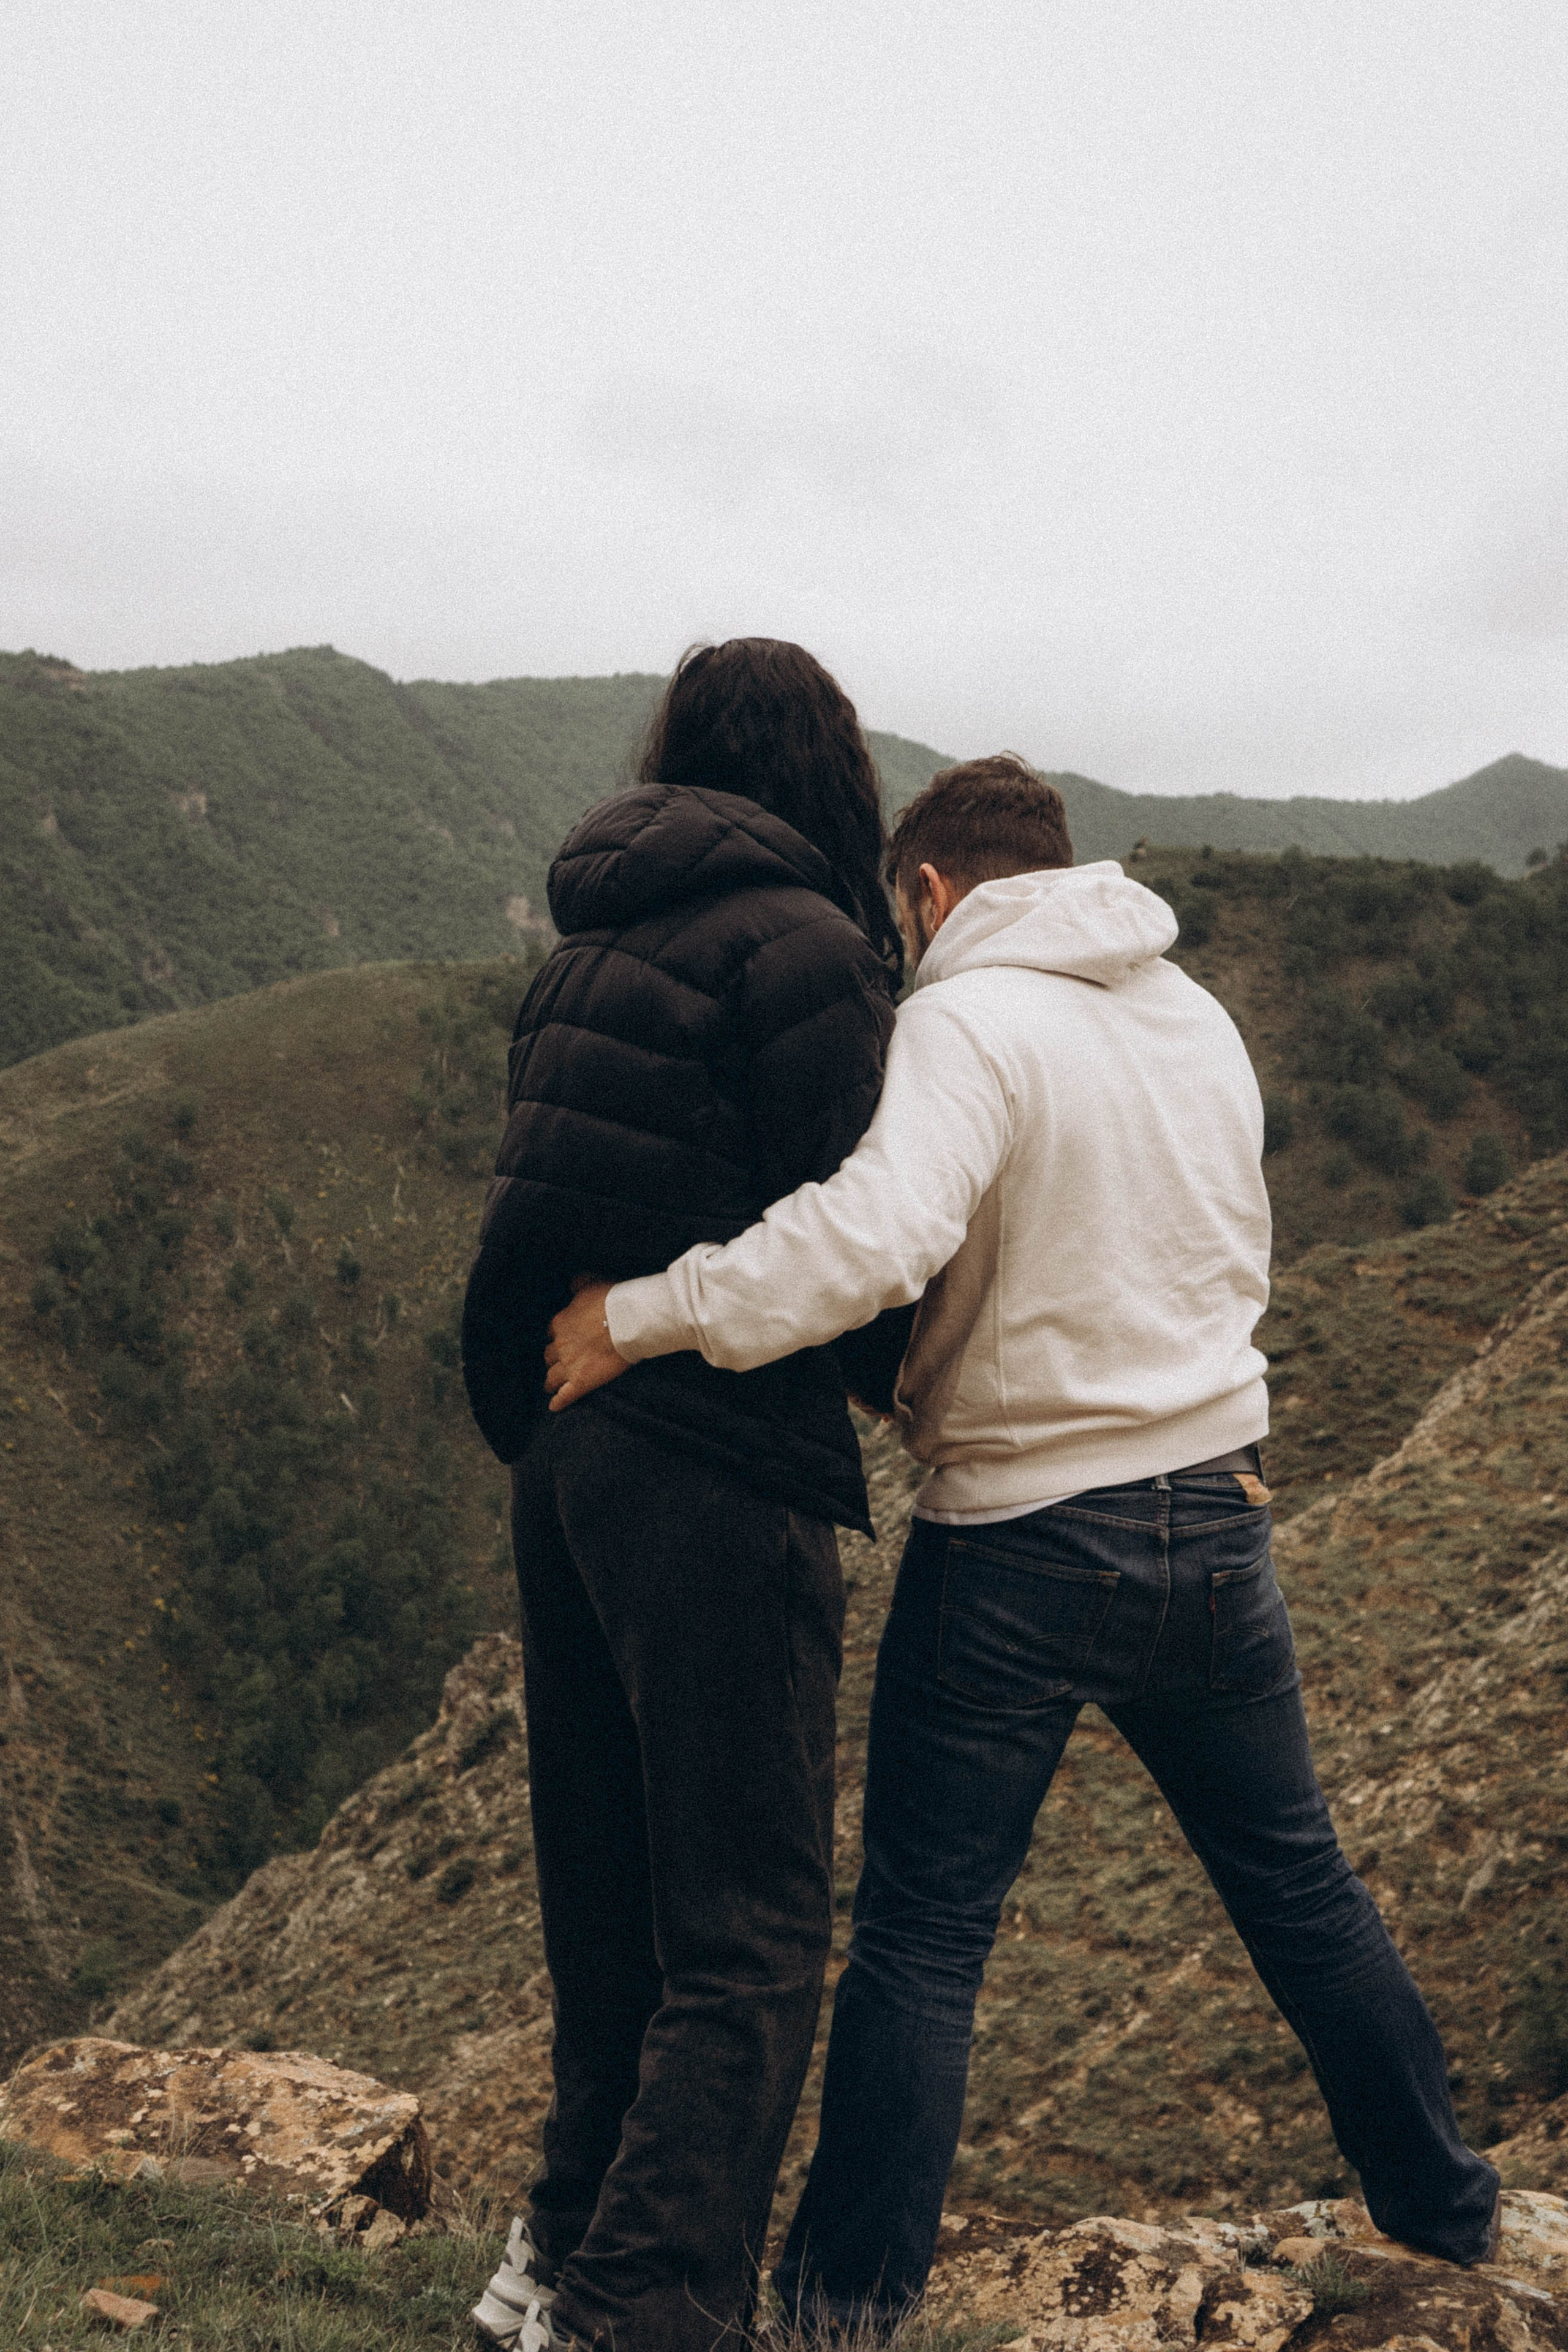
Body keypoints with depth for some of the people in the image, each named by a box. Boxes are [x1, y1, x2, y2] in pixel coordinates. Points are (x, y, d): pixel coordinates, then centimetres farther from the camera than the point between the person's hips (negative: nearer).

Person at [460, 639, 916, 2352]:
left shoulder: (599, 939, 14)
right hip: (715, 1462, -9)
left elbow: (633, 1200, 13)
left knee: (612, 1882, 21)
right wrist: (916, 1376, 7)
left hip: (564, 1441, 9)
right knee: (747, 1931, 1)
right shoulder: (801, 944, -11)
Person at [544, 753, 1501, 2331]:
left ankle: (848, 2297, 20)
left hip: (1018, 1550, -6)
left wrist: (640, 1317, -27)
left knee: (923, 1934, 8)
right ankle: (1444, 2210, 38)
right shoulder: (1200, 1019, 7)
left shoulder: (968, 1023, -15)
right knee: (1296, 1881, 23)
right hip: (1217, 1522, 6)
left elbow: (877, 1233, -33)